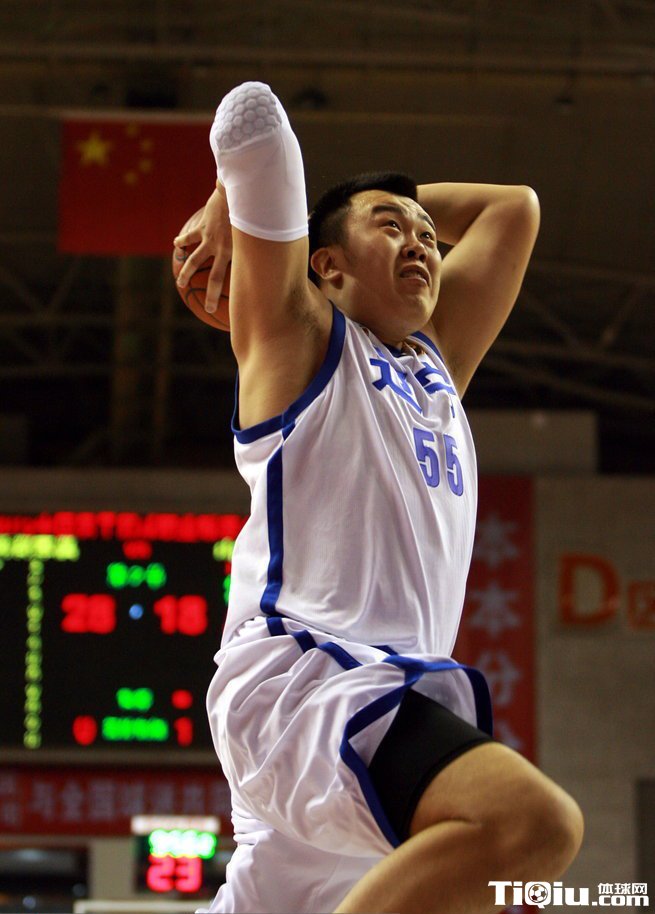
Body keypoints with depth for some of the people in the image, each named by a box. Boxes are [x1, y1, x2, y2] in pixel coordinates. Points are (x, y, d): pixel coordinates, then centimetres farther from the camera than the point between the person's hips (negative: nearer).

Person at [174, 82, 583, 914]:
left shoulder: (438, 359, 28)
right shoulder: (299, 337, 8)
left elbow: (512, 208, 36)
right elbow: (252, 115, 3)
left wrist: (407, 202, 34)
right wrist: (227, 219, 20)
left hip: (401, 686, 8)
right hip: (297, 670, -8)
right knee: (533, 822, -30)